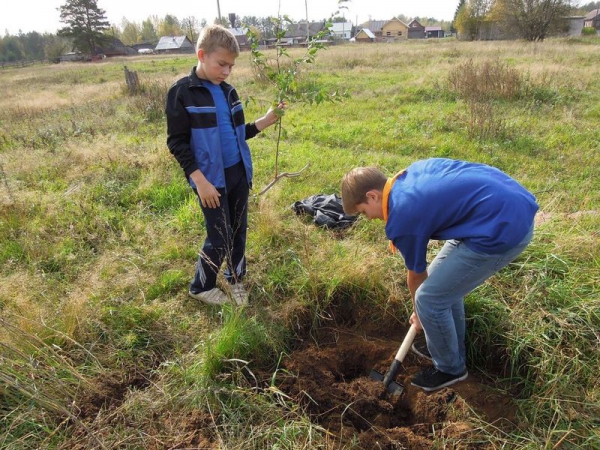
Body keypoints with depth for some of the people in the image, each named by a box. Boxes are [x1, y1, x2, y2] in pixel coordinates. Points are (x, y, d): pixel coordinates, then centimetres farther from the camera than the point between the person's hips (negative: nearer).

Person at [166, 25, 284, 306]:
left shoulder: (228, 92, 9)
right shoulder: (181, 93, -10)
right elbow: (176, 142, -12)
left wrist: (266, 121, 1)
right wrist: (199, 180, -18)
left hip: (238, 174, 6)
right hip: (211, 179, -6)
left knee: (239, 232, 13)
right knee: (220, 238, 0)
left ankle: (236, 279, 33)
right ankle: (201, 287, 24)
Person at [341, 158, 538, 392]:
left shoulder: (401, 220, -12)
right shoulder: (412, 172, 11)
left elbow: (416, 274, 5)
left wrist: (418, 313, 25)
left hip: (504, 229, -10)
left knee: (430, 300, 0)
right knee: (441, 279, 20)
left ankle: (451, 368, 26)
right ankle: (453, 351, 40)